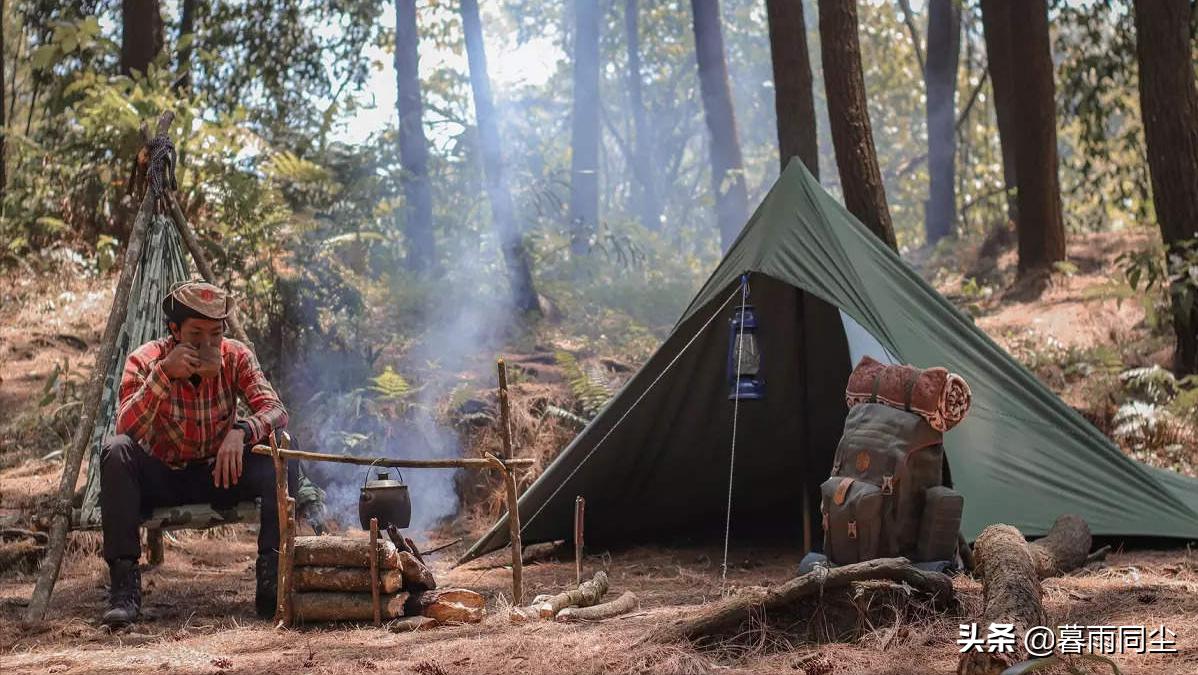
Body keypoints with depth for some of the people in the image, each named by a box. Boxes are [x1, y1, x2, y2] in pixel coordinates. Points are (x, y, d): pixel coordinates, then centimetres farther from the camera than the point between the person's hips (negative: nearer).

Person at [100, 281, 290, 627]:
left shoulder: (236, 356, -10)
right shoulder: (145, 361, -15)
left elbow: (276, 411, -20)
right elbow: (127, 429, -28)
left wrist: (241, 430, -41)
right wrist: (164, 374, -38)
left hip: (218, 474, 1)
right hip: (161, 478, -1)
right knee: (115, 450, -32)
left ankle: (273, 579, -24)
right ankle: (125, 584, -30)